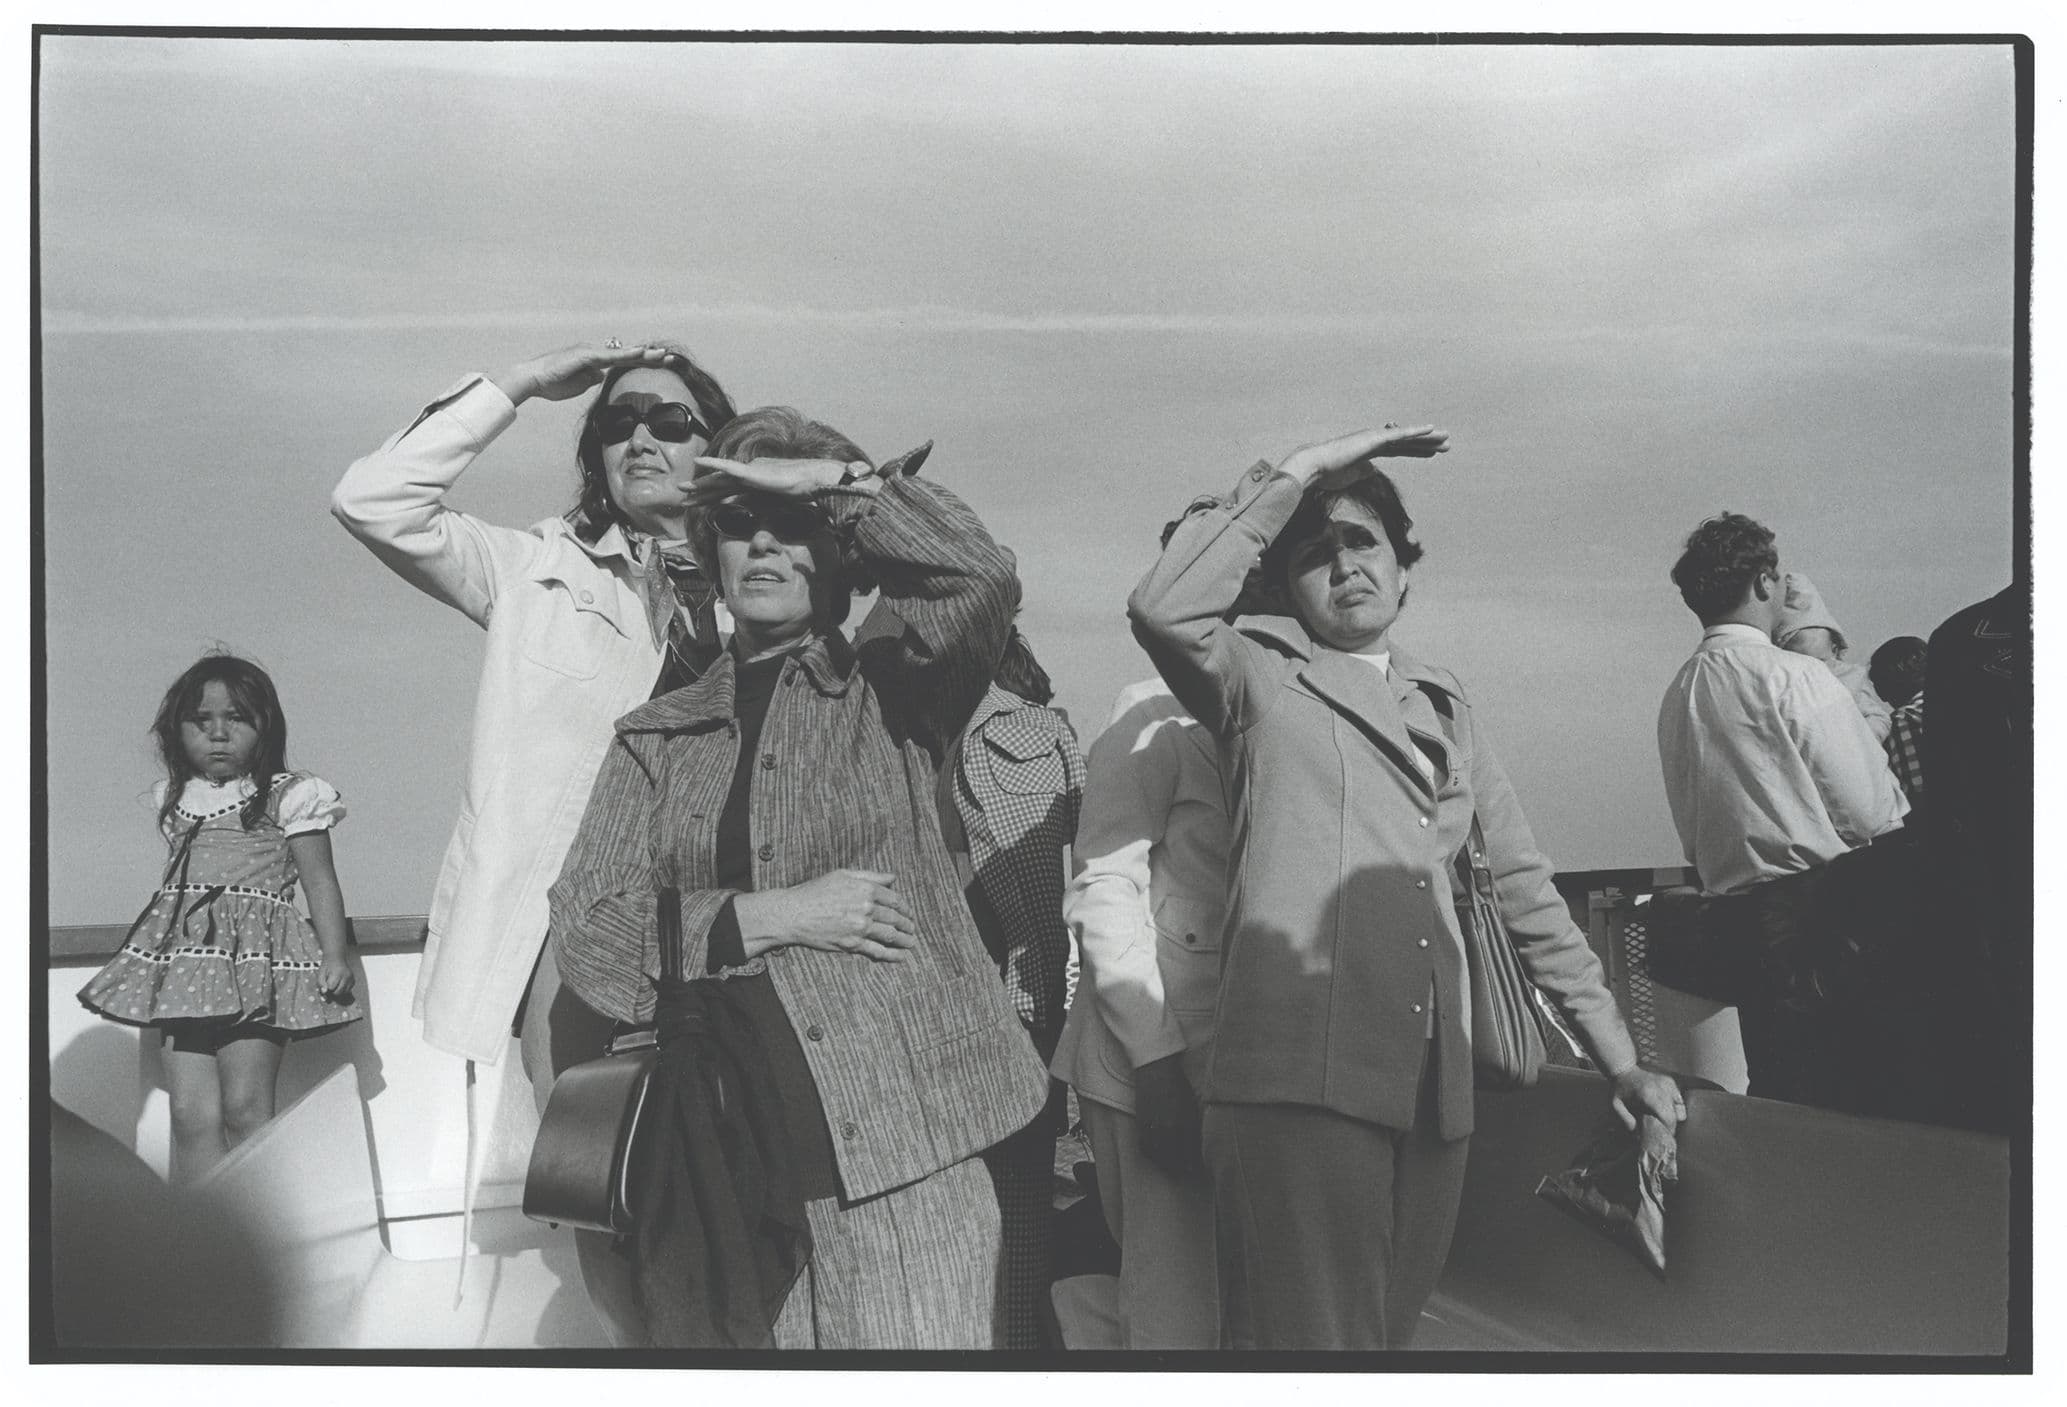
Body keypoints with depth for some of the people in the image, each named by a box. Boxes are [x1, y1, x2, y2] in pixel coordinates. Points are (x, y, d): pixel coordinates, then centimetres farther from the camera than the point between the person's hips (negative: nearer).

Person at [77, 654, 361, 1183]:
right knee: (190, 1114, -2)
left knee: (244, 1108, -10)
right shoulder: (174, 800, 18)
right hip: (184, 961, 5)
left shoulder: (287, 797, 2)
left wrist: (334, 958, -10)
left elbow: (320, 882, -1)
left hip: (257, 963, -5)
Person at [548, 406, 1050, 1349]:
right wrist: (770, 916, -10)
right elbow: (581, 931, 2)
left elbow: (981, 578, -14)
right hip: (717, 1161, 3)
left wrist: (839, 481, -3)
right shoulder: (656, 735, 13)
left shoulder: (892, 694, 7)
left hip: (900, 1150, -2)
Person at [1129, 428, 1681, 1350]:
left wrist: (1618, 1058, 21)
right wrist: (1296, 472, -8)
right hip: (1300, 1078, -6)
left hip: (1433, 1093, 6)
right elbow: (1165, 609, -16)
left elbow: (1524, 891, 24)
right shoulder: (1262, 679, 7)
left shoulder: (1443, 709, 23)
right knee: (1312, 1340, -10)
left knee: (1390, 1334, 10)